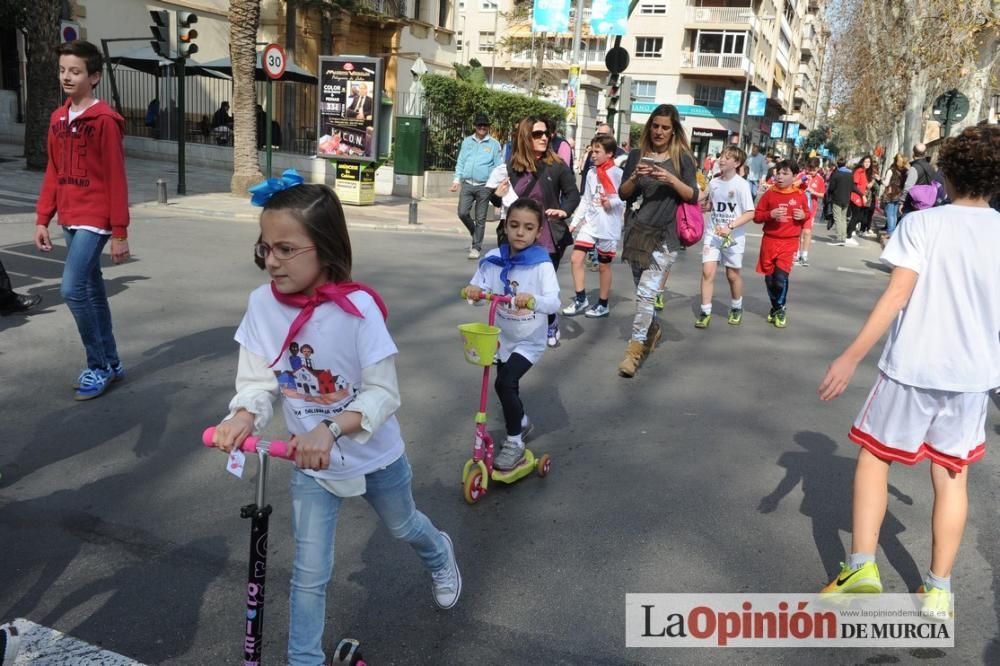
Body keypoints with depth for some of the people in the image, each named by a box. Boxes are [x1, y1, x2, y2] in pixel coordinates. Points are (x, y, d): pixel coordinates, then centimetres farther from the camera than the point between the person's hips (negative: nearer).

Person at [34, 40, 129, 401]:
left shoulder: (104, 120, -11)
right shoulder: (58, 119, 12)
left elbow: (116, 179, -13)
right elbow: (53, 174, 15)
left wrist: (120, 232, -14)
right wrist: (42, 219, 11)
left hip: (95, 219, -8)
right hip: (69, 220, 8)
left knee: (72, 290, -14)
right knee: (92, 291, 13)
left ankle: (99, 366, 1)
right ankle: (110, 363, 23)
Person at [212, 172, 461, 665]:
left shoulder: (357, 307, -28)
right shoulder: (262, 304, -17)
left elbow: (384, 393, -27)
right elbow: (257, 381, -11)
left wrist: (331, 429, -41)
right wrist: (244, 416, -32)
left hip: (374, 455, -1)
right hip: (312, 463, 2)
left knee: (403, 526, 28)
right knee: (309, 573, 7)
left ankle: (439, 553, 63)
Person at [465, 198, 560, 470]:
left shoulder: (542, 264, -18)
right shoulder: (493, 259, -7)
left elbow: (553, 302, -28)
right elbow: (479, 289, -10)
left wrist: (533, 299, -48)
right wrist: (473, 291, -34)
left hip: (530, 340, -5)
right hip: (502, 337, 5)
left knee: (504, 383, -20)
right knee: (508, 386, 21)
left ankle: (514, 442, -1)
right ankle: (521, 422, 51)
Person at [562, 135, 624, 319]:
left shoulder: (618, 174, -10)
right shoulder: (591, 174, 8)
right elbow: (585, 200, 12)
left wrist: (612, 202, -23)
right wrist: (574, 222, 8)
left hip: (608, 227, -5)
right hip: (589, 223, 5)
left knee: (604, 266, 6)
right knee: (576, 258, -4)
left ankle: (602, 305, 20)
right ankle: (580, 299, 9)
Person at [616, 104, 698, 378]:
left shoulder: (682, 157, 0)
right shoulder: (637, 155, 6)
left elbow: (693, 197, -3)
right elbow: (623, 195, 6)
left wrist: (672, 179, -17)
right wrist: (635, 177, -13)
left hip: (666, 235, -3)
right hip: (638, 230, 4)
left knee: (646, 293, -13)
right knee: (643, 292, 13)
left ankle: (635, 347, -5)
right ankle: (652, 329, 39)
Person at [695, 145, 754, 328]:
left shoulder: (741, 185, -12)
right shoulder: (713, 182, 3)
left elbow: (750, 213, -14)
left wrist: (730, 227, -24)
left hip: (733, 236, -3)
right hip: (712, 233, 3)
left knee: (733, 274, 11)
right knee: (707, 271, -8)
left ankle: (736, 308, 34)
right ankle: (705, 312, 0)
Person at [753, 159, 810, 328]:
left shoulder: (800, 195, 1)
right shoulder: (769, 194, -1)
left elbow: (807, 213, 17)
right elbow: (757, 216, 0)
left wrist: (803, 216, -6)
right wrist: (770, 214, -18)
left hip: (789, 242, -1)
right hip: (769, 240, 2)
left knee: (781, 276, -12)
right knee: (769, 277, 8)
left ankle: (780, 309, 8)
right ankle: (775, 307, 29)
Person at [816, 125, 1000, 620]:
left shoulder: (921, 223, -7)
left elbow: (897, 295, -16)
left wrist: (850, 357, -17)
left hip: (913, 366, -3)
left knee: (873, 454, 13)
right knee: (952, 475, 14)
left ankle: (862, 566, 6)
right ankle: (938, 589, 19)